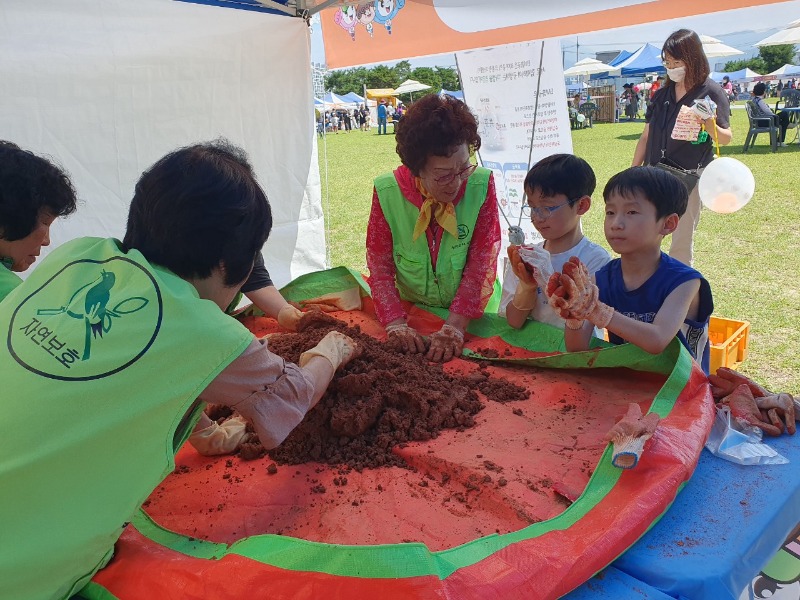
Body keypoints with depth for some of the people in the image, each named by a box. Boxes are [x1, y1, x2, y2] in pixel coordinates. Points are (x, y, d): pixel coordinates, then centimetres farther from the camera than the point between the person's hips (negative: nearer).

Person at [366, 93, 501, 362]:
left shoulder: (481, 185, -13)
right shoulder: (387, 192, -10)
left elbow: (482, 264, -14)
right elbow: (380, 267, -7)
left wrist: (454, 327, -23)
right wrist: (396, 325, -21)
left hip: (471, 315, -1)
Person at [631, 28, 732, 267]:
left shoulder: (711, 92, -5)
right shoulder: (661, 94, 7)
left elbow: (725, 138, -4)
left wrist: (709, 121, -24)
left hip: (690, 177, -4)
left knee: (681, 244, 3)